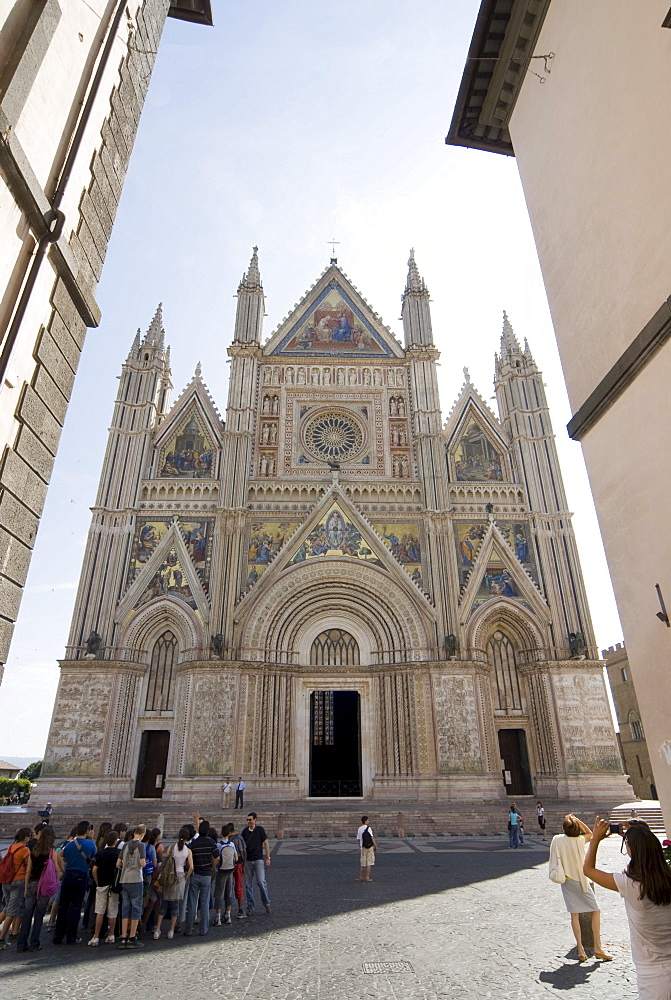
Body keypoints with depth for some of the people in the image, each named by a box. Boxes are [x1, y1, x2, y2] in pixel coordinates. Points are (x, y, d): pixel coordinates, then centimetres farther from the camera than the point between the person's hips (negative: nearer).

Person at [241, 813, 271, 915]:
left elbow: (266, 844, 0)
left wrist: (268, 858, -3)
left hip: (258, 860, -3)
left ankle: (267, 903, 11)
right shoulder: (245, 831, 5)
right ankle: (250, 908, 16)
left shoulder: (260, 830, -3)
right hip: (248, 861, 3)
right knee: (248, 884, 5)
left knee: (261, 882, -8)